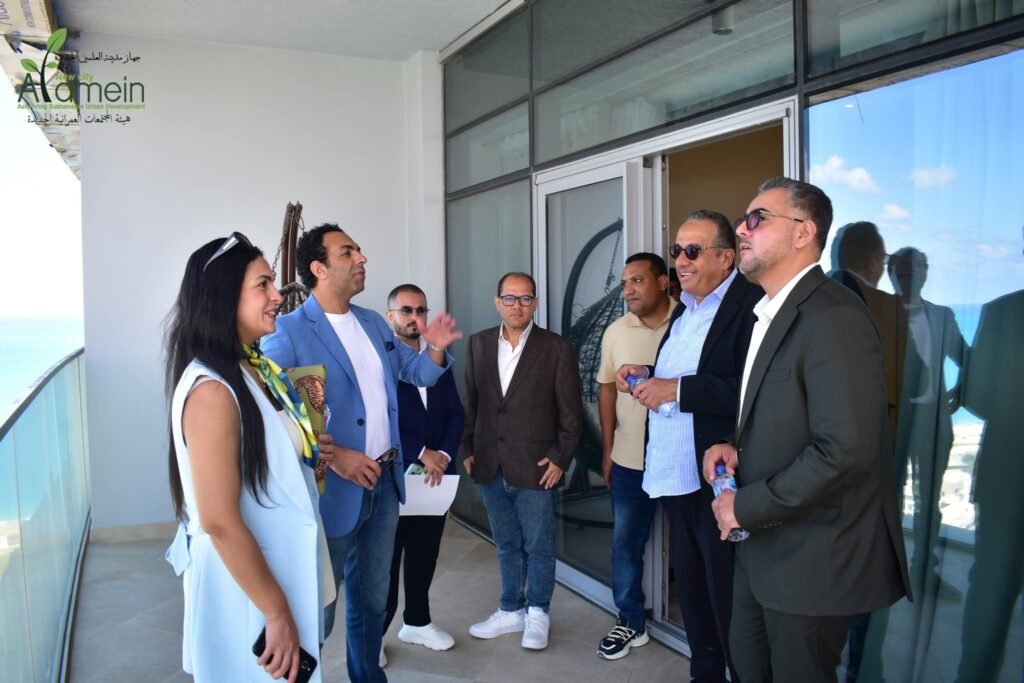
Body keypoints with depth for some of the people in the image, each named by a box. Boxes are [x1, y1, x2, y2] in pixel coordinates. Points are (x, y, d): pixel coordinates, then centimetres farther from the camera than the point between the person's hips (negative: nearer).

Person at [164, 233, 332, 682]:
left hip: (277, 564, 9)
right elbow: (220, 522, -26)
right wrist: (277, 612, -21)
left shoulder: (257, 368, 3)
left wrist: (309, 452, 1)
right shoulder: (212, 390, -24)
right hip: (243, 583, -9)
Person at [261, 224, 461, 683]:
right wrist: (331, 455, -27)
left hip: (384, 482, 7)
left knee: (372, 597, 23)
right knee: (318, 606, 11)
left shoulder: (374, 323, 8)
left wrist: (436, 349, -6)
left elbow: (418, 373, 16)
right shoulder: (289, 332, -15)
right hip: (333, 488, -7)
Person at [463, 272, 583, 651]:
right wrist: (468, 449, 7)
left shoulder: (557, 348, -6)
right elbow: (471, 402, 10)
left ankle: (537, 614, 28)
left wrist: (560, 459, -9)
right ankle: (511, 610, 33)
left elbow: (571, 412, -5)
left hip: (536, 467, -3)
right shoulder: (478, 344, 6)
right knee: (507, 545, 17)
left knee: (538, 546, 9)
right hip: (490, 466, 4)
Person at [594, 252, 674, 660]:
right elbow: (607, 389, 8)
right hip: (629, 459, 3)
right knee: (625, 542, 11)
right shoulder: (616, 331, 3)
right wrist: (607, 450, 8)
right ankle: (630, 622, 28)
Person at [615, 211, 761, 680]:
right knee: (691, 594, 21)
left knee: (729, 605, 6)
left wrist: (677, 389, -25)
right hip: (676, 477, 9)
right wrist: (646, 376, 1)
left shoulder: (752, 305, -16)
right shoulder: (684, 308, 14)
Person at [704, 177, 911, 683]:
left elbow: (845, 449, -28)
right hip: (765, 543, 9)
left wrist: (746, 506, -19)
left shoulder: (833, 316, -22)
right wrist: (737, 447, 0)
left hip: (813, 555, -9)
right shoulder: (772, 313, 10)